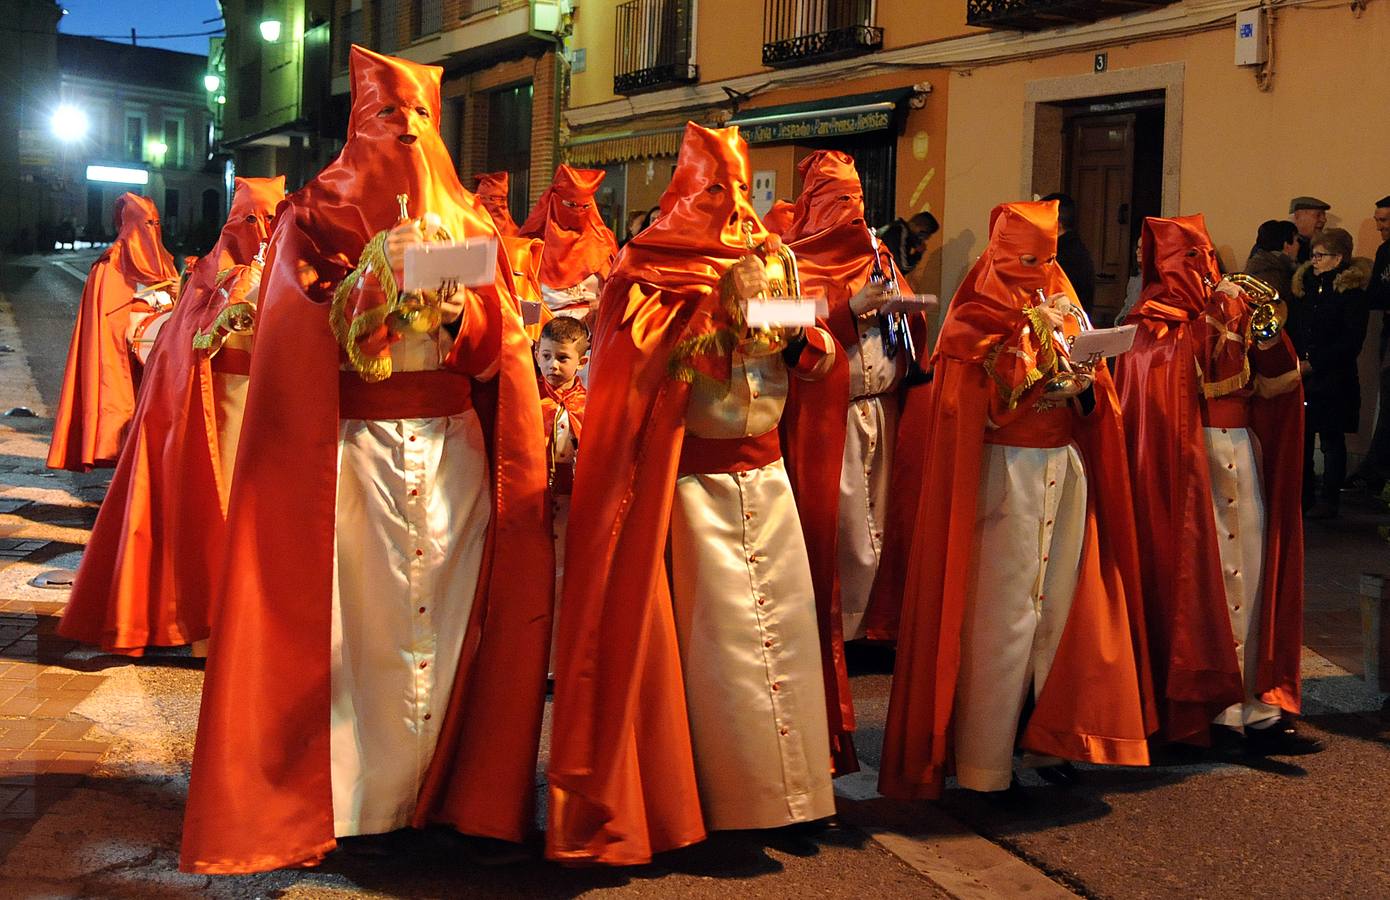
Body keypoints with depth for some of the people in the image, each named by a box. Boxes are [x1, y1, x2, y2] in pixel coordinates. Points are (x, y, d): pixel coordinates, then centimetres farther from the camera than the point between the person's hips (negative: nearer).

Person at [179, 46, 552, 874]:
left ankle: (437, 781, 13)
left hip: (452, 443, 3)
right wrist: (385, 280, -18)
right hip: (355, 442, -3)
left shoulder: (466, 220, 14)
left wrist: (457, 308, -12)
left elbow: (497, 335, 9)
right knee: (357, 611, -4)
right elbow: (310, 327, -4)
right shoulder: (322, 212, 5)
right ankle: (345, 792, 6)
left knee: (447, 608, 1)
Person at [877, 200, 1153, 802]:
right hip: (1005, 473, -6)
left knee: (1059, 607, 7)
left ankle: (1050, 738, 18)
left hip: (1067, 469, 6)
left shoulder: (1063, 307, 15)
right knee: (1000, 616, -5)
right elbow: (973, 396, -16)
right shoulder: (976, 316, -2)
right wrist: (1031, 325, -17)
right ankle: (984, 763, 1)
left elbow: (1098, 396, 14)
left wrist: (1086, 389, -9)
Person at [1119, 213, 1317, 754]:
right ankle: (1206, 707, -1)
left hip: (1242, 455, 6)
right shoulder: (1157, 321, 1)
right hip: (1187, 460, -6)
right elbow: (1178, 367, -19)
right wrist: (1219, 319, -17)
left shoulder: (1230, 312, 15)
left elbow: (1274, 385, 9)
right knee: (1200, 575, -7)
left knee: (1249, 573, 2)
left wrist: (1265, 335, -7)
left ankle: (1254, 705, 5)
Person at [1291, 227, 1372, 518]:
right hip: (1301, 377, 5)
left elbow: (1352, 342, -11)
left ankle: (1330, 501, 8)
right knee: (1300, 436, 6)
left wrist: (1314, 363, -15)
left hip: (1333, 380, -5)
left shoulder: (1352, 292, -7)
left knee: (1331, 440, 1)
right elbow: (1292, 328, 16)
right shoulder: (1304, 285, 11)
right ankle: (1303, 494, 17)